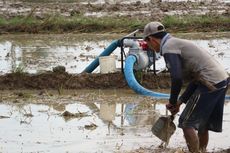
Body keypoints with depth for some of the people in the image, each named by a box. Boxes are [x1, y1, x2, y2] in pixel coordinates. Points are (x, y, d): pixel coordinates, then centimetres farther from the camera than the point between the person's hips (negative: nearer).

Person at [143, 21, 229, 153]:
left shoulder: (168, 47, -6)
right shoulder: (179, 43, 24)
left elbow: (177, 78, -19)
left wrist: (172, 102, -3)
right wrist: (181, 101, 18)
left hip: (211, 83, -9)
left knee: (187, 123, -2)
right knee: (202, 124, 19)